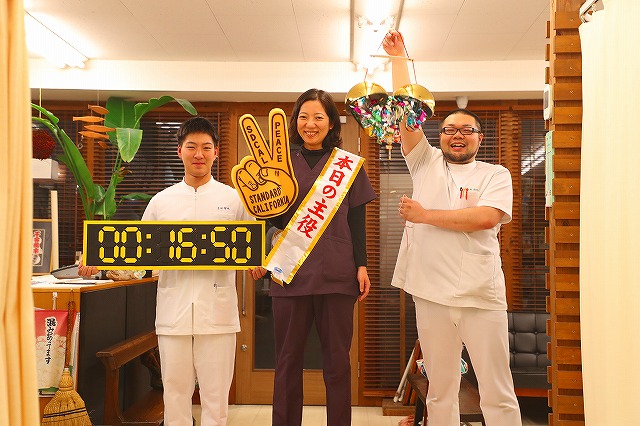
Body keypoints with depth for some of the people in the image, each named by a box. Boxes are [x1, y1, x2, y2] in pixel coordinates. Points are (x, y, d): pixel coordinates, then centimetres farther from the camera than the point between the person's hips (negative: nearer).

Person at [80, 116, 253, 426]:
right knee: (174, 392, 8)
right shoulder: (162, 200, 11)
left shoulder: (234, 199, 6)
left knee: (216, 394, 4)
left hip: (217, 310, -1)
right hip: (173, 311, 2)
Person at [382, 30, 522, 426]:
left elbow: (486, 218, -13)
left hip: (483, 297, -2)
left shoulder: (495, 174, 5)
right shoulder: (426, 163, 11)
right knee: (440, 391, 12)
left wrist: (425, 215, -9)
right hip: (432, 294, 2)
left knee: (498, 393, 4)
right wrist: (398, 56, 9)